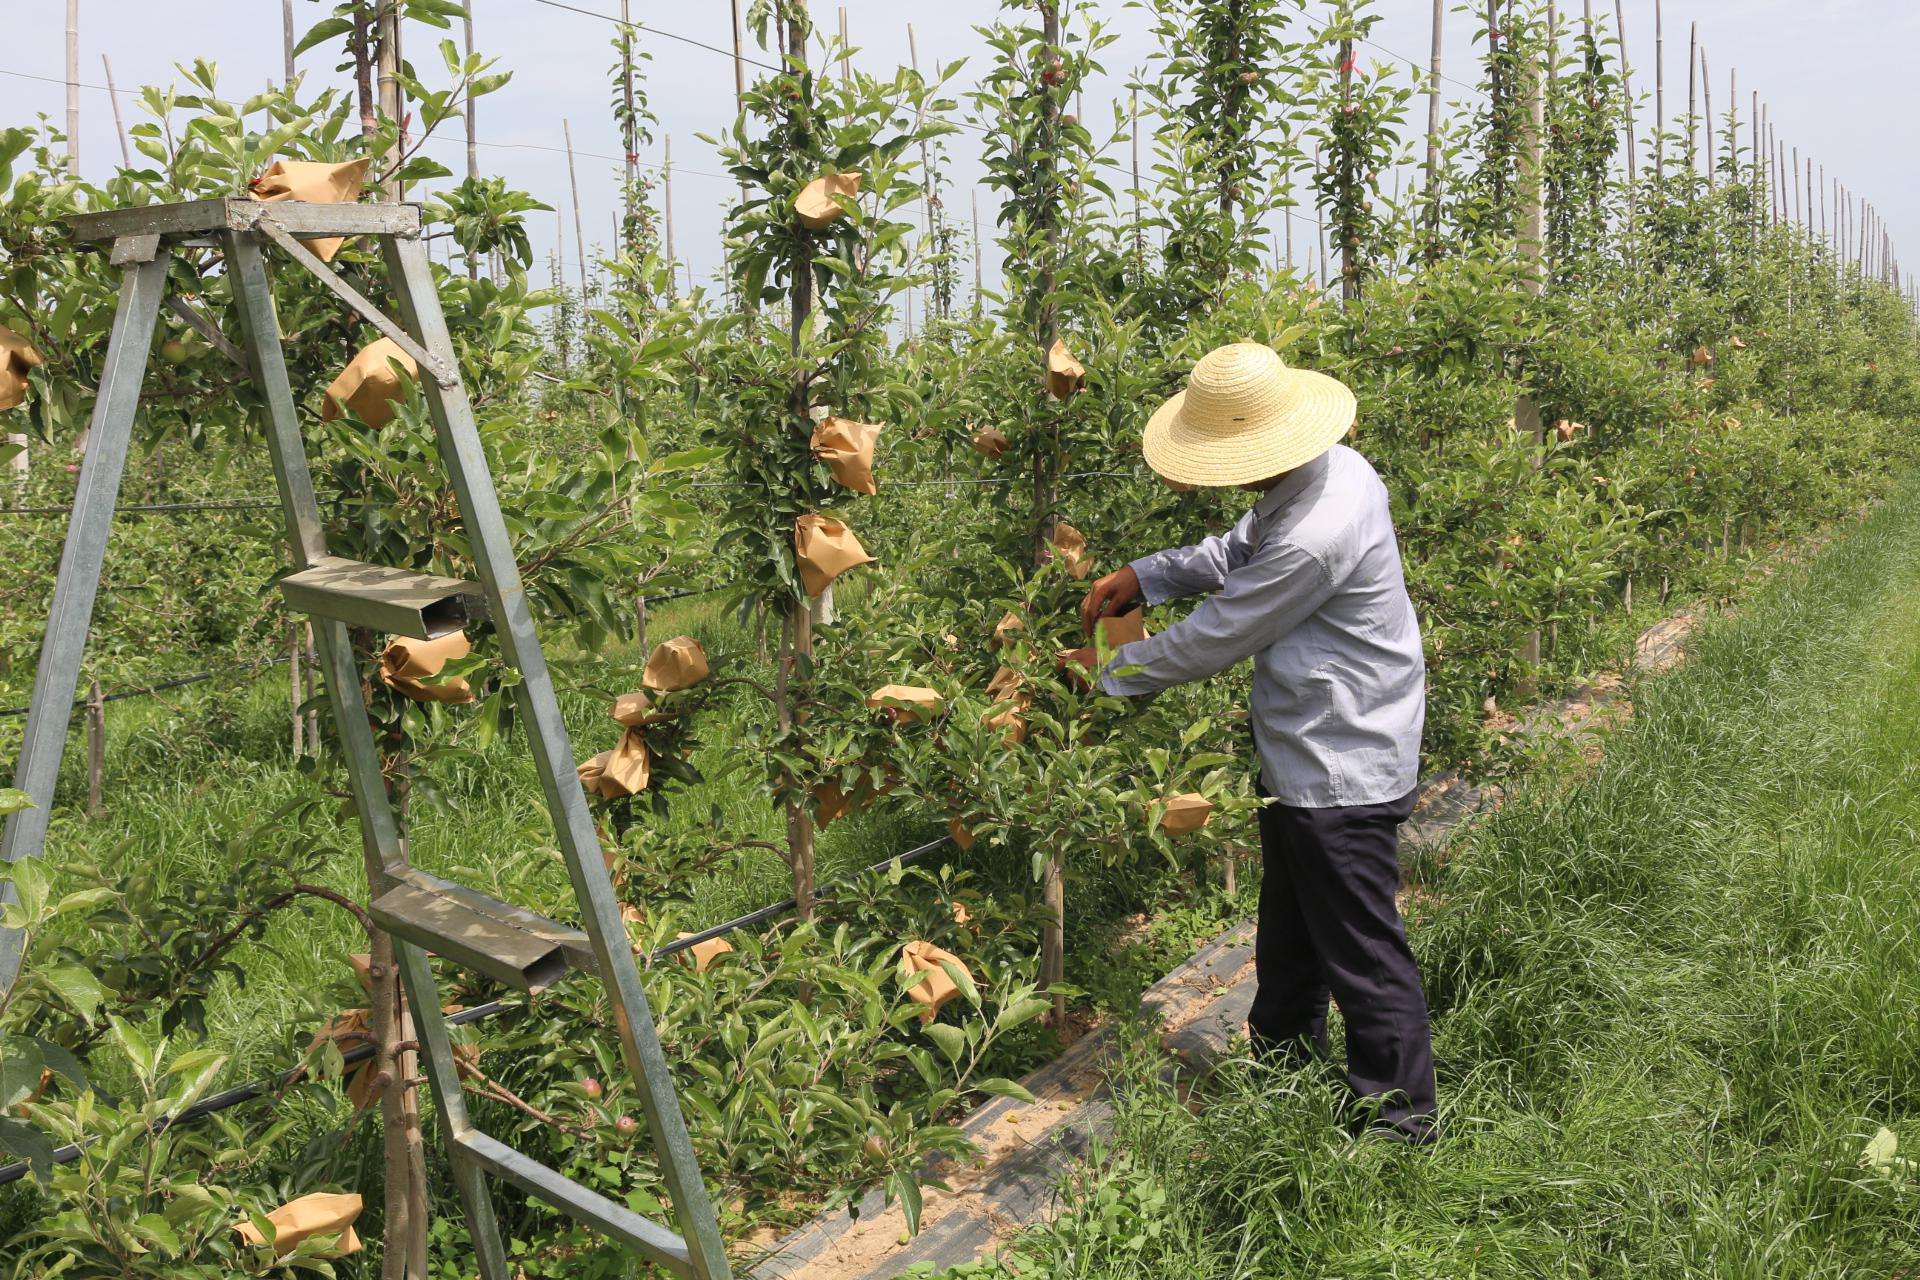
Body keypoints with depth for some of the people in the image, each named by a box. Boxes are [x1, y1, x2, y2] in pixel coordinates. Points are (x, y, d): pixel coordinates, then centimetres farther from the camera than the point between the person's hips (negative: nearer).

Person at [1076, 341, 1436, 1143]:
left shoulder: (1316, 535, -31)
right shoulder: (1332, 468, 1)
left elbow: (1214, 640, -20)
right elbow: (1237, 552, 17)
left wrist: (1109, 674, -6)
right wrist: (1143, 577, 6)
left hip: (1341, 770, -11)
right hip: (1310, 758, 11)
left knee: (1362, 954, 4)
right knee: (1289, 936, 24)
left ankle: (1400, 1126, 21)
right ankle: (1279, 1070, 42)